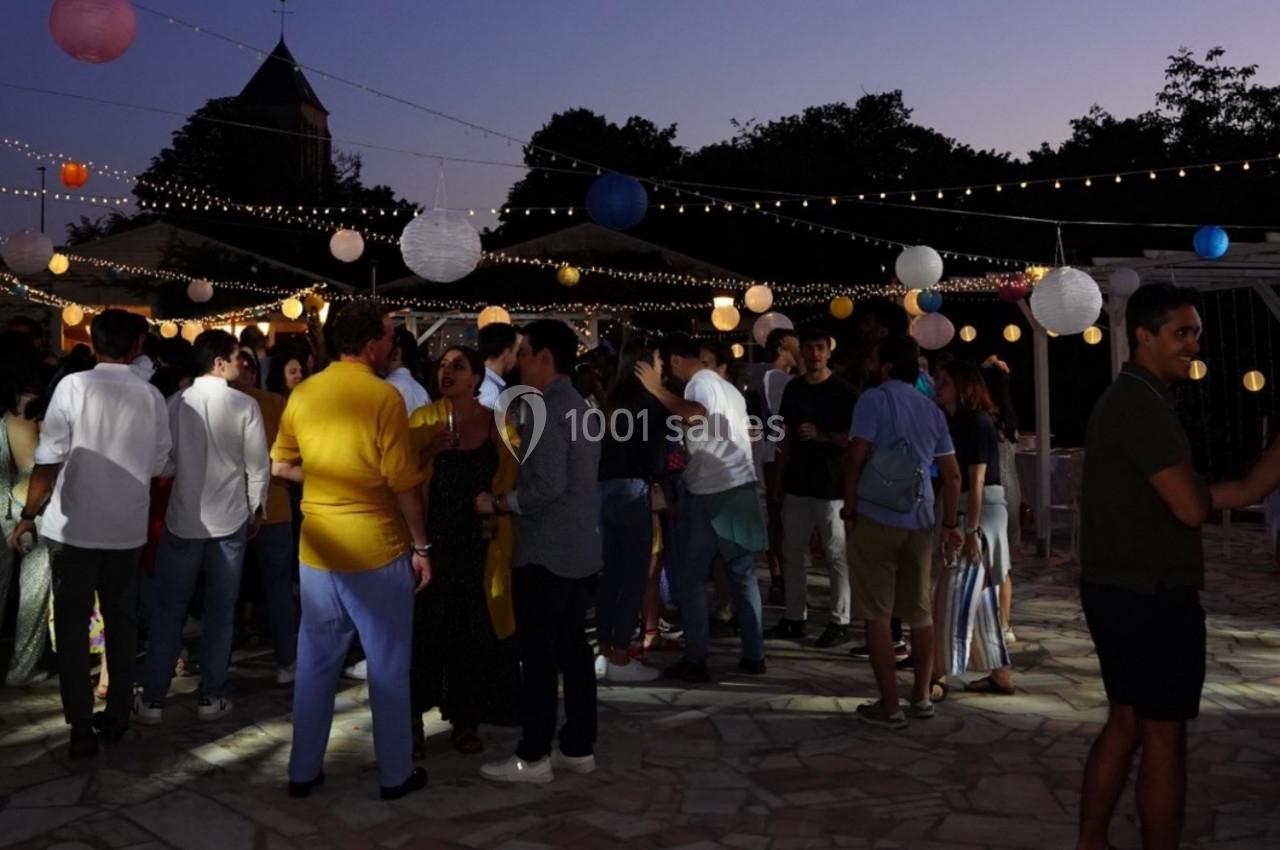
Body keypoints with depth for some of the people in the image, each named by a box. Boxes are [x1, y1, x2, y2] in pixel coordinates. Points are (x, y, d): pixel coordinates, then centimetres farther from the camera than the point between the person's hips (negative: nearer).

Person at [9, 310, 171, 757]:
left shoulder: (73, 385, -9)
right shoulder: (152, 396, -1)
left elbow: (50, 458, -12)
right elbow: (158, 465, 4)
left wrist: (29, 514, -3)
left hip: (73, 525, -2)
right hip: (127, 526, 3)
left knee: (72, 623, 6)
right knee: (121, 621, 14)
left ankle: (81, 728, 5)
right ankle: (117, 716, 21)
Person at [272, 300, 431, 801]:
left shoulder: (303, 394, 4)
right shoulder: (384, 396, -13)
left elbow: (281, 466, 11)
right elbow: (402, 481, -13)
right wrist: (421, 544, -5)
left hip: (318, 548, 5)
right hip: (378, 549, -5)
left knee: (315, 663, 14)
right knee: (388, 666, 7)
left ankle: (303, 771, 23)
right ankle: (395, 774, 17)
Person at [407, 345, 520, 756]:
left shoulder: (499, 423, 0)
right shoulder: (423, 419, 1)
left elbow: (516, 480, 5)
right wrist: (429, 452, -14)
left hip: (480, 547, 0)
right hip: (431, 541, 0)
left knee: (474, 633, 8)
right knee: (423, 630, -1)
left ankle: (465, 720, 24)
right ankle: (414, 718, 16)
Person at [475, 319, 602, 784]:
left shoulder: (545, 411, -16)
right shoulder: (578, 406, 14)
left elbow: (548, 485, -24)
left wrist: (499, 502, -11)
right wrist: (511, 499, 16)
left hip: (546, 551, -9)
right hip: (577, 547, 10)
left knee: (538, 654, -2)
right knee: (572, 649, 12)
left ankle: (532, 757, 6)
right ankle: (578, 748, 19)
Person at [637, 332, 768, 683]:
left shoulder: (701, 383, -9)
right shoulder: (727, 387, 19)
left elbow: (694, 415, -32)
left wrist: (657, 390, -23)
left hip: (711, 493, -8)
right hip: (742, 487, 8)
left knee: (691, 578, 0)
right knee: (744, 575, 13)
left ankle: (695, 661, 0)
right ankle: (753, 654, 15)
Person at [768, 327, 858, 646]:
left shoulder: (844, 391, -5)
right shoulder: (793, 389, 11)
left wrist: (821, 435, -19)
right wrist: (779, 476, 12)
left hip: (831, 486, -6)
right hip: (797, 484, 6)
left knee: (836, 556, 0)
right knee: (791, 552, 9)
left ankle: (839, 622, 7)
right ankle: (794, 617, 19)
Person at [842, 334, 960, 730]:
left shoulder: (874, 399, -7)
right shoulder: (931, 409, 12)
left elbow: (856, 457, -15)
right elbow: (952, 474, 13)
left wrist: (849, 506, -4)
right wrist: (950, 523, 20)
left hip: (876, 518, -6)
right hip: (920, 521, 6)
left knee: (877, 615, 1)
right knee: (920, 611, 17)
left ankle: (889, 706, 3)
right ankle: (922, 696, 25)